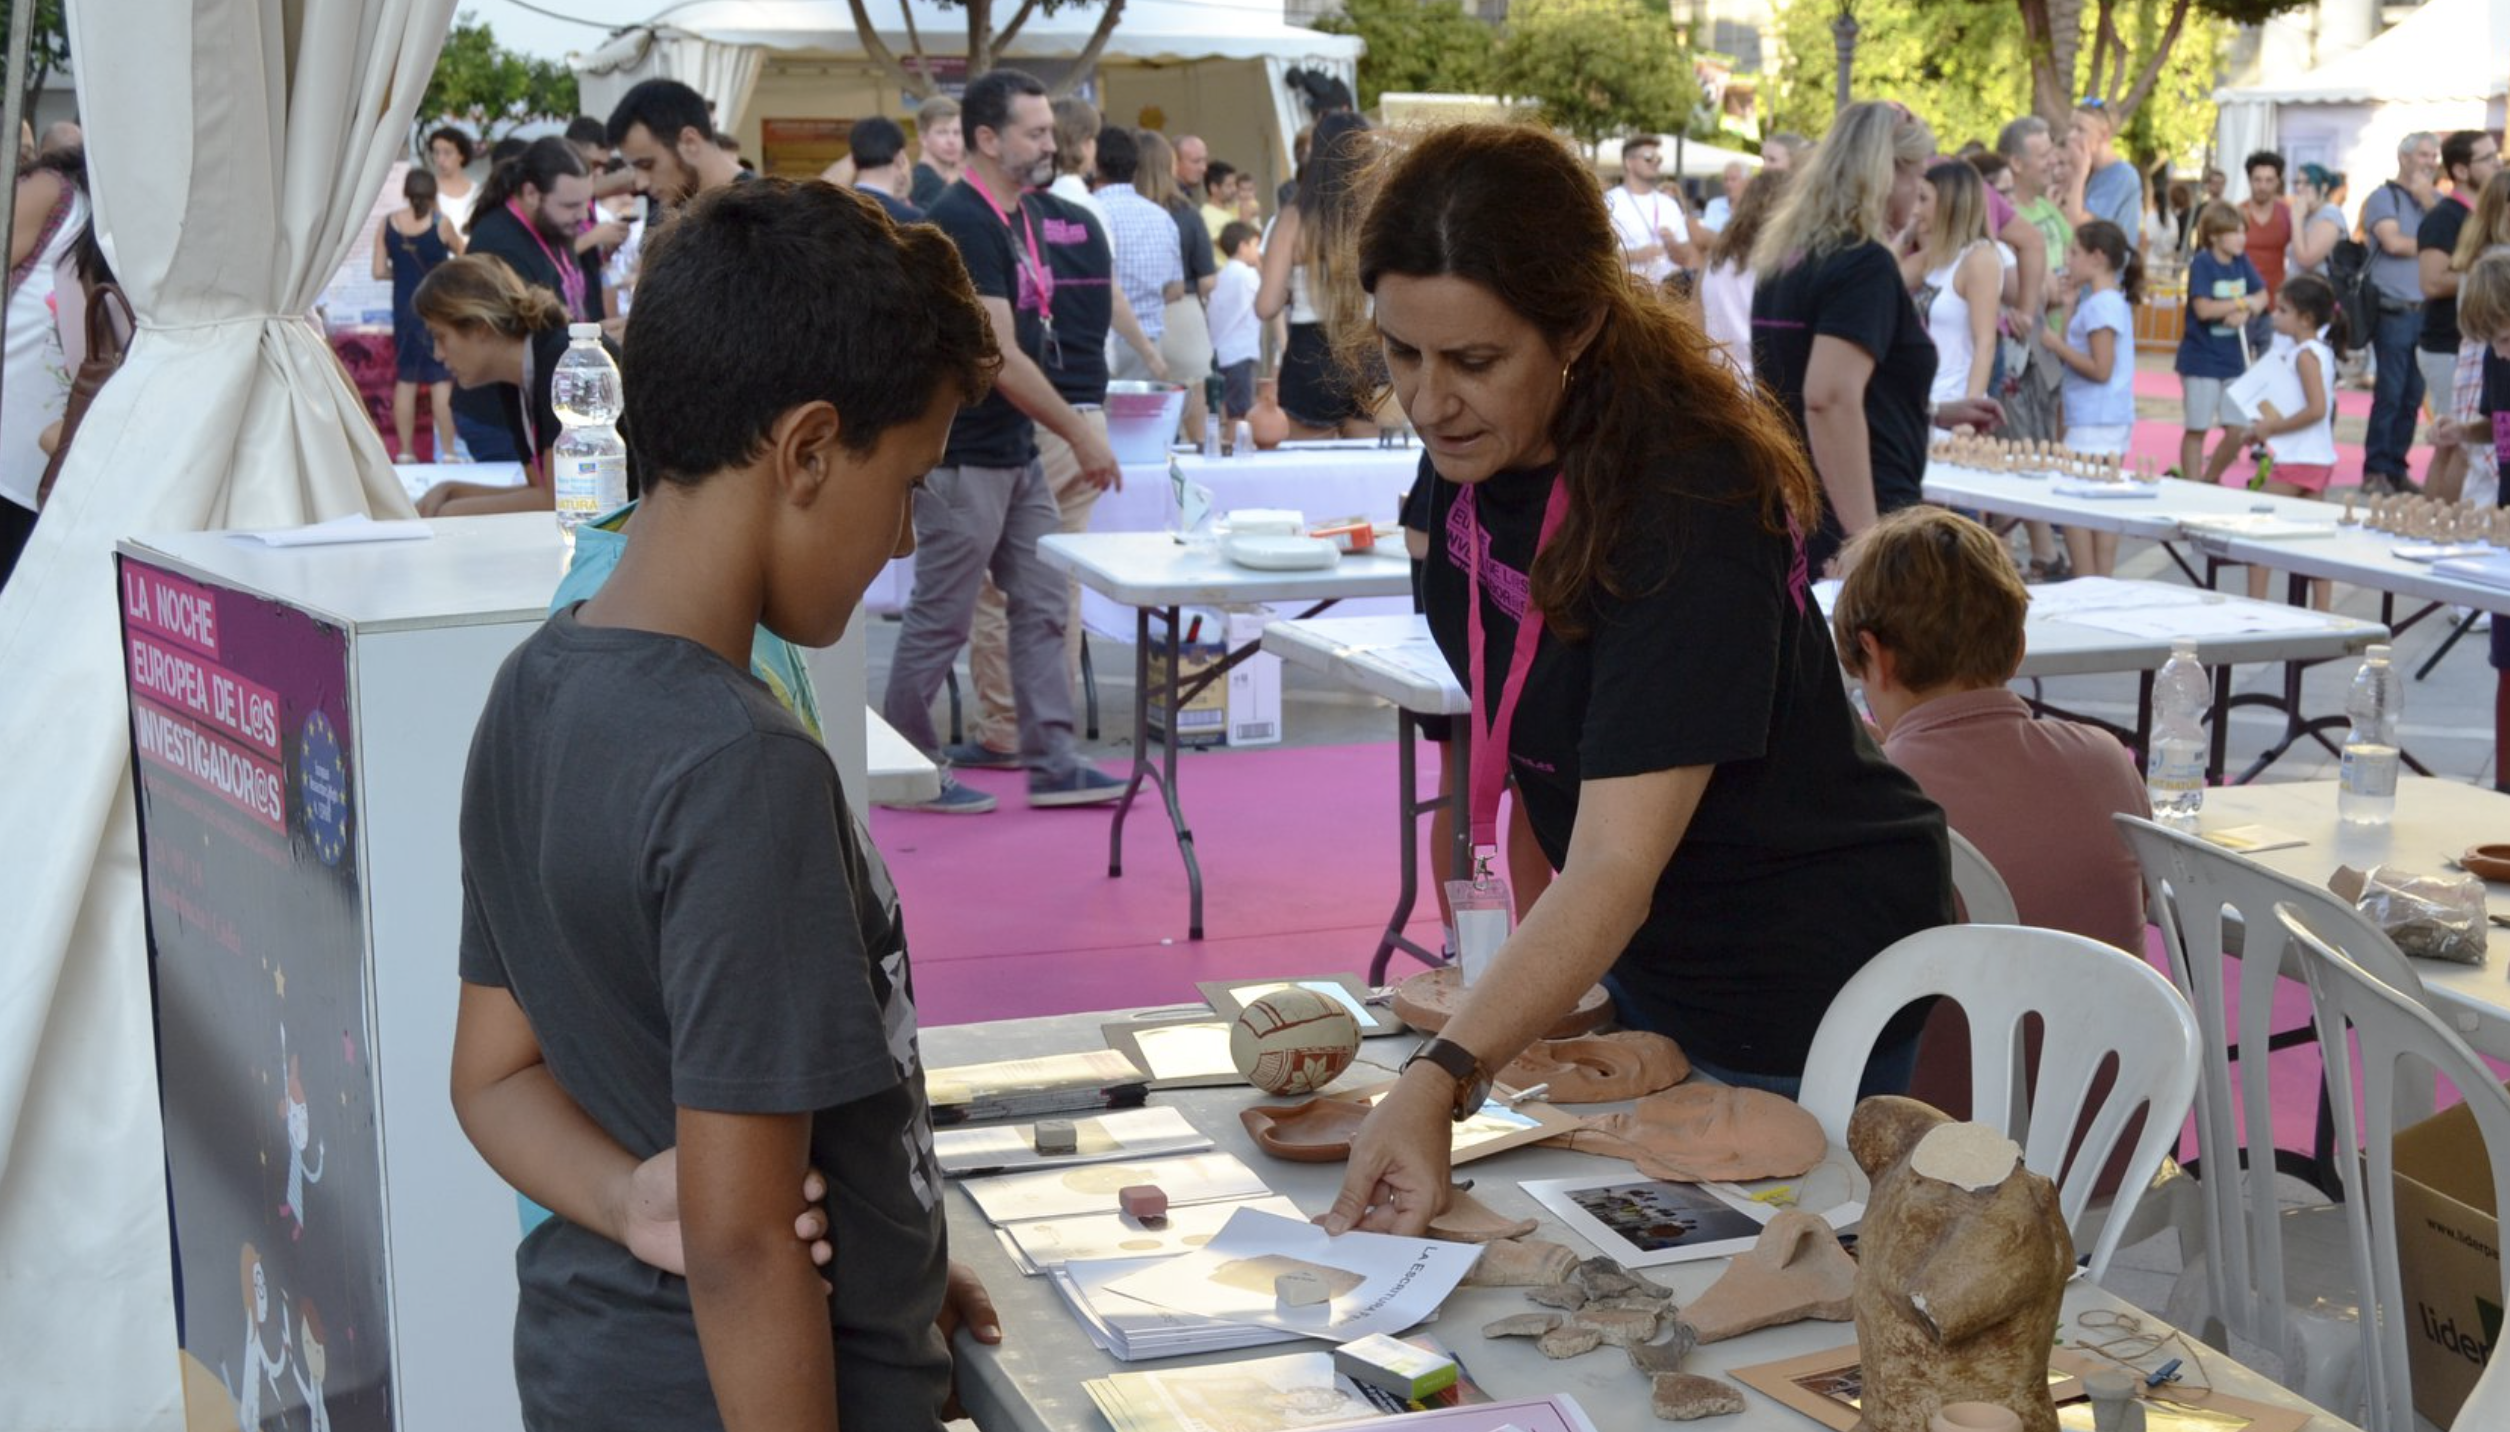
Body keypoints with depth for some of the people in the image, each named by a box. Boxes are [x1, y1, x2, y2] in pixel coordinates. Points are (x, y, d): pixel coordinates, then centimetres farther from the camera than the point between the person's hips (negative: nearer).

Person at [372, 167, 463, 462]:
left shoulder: (387, 224, -3)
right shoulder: (440, 223, -11)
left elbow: (379, 271, -2)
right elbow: (461, 252, 7)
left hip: (404, 309, 3)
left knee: (405, 379, 10)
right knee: (442, 381, 0)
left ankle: (405, 451, 12)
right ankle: (446, 451, -1)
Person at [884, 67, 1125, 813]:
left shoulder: (1026, 217, 10)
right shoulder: (960, 224, -18)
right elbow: (999, 357, -21)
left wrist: (1070, 430, 15)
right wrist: (1080, 434, -17)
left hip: (1016, 451, 9)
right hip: (964, 458, -9)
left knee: (1042, 606, 9)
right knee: (940, 618, 1)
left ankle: (1053, 764, 15)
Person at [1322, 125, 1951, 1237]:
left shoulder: (1687, 505, -30)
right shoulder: (1470, 453, -6)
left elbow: (1618, 869, -37)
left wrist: (1439, 1083, -48)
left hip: (1806, 987, -7)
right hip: (1637, 968, 8)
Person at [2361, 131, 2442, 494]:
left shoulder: (2436, 200, 17)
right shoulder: (2383, 198, 1)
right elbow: (2393, 242, -13)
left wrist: (2428, 201, -4)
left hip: (2428, 312, 5)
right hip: (2395, 311, -5)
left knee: (2413, 396, 6)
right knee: (2389, 394, -7)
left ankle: (2397, 468, 13)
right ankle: (2375, 472, -1)